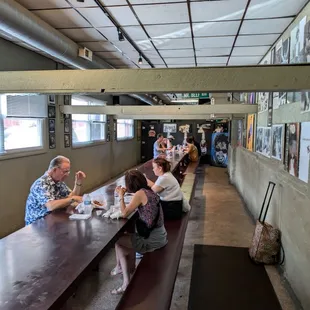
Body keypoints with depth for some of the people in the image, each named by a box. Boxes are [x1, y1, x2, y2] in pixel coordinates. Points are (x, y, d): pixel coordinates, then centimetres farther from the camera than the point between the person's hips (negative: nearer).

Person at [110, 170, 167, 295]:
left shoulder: (140, 194, -17)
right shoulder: (149, 191, 7)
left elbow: (124, 213, -13)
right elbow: (131, 209, 21)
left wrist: (121, 195, -2)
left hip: (152, 239, -8)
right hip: (159, 235, 8)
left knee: (118, 241, 8)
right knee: (125, 239, 17)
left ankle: (119, 267, 33)